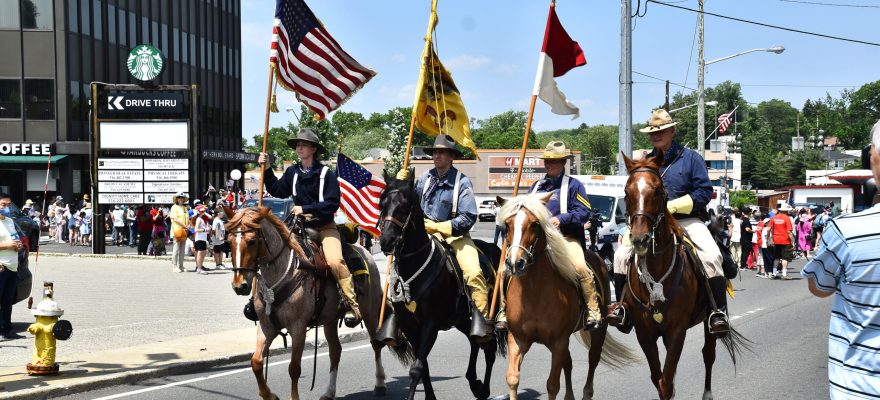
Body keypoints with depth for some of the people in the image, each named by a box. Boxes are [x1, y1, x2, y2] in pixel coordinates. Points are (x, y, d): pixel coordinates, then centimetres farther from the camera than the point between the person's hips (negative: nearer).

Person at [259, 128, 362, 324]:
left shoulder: (326, 173, -8)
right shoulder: (293, 172, 6)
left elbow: (332, 203, -15)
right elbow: (278, 190, 18)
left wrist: (305, 209, -19)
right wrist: (266, 169, 10)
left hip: (324, 226, -5)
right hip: (300, 226, 5)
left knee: (335, 261, -27)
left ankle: (353, 305, -23)